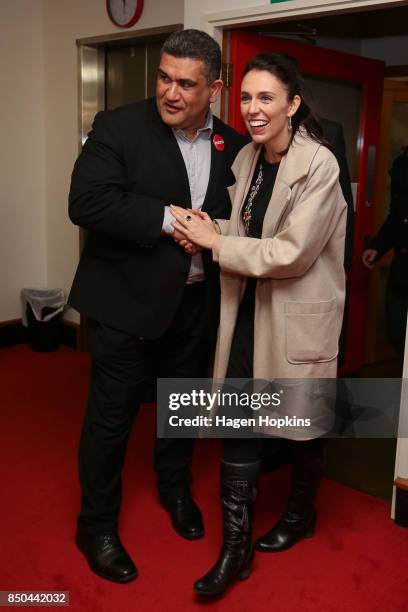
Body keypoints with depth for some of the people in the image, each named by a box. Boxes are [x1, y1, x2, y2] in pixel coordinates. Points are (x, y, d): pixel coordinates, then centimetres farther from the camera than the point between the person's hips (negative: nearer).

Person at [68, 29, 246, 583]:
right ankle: (97, 526, 26)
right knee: (112, 414, 5)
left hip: (196, 302, 5)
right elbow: (87, 202, -22)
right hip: (128, 299, -4)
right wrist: (167, 220, -24)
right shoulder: (118, 127, -10)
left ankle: (175, 488, 46)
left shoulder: (231, 144, 3)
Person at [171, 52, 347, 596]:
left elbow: (293, 252, -22)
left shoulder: (319, 165, -17)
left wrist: (216, 242, -16)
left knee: (303, 420, 14)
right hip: (248, 311, 6)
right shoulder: (247, 158, 5)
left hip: (299, 315, -5)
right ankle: (235, 546, 16)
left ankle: (300, 513, 40)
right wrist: (211, 231, -6)